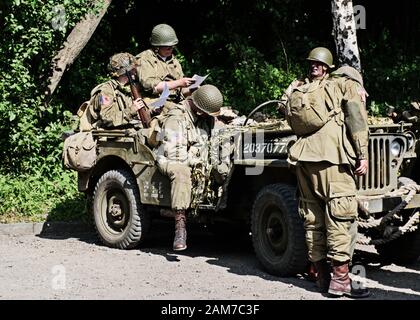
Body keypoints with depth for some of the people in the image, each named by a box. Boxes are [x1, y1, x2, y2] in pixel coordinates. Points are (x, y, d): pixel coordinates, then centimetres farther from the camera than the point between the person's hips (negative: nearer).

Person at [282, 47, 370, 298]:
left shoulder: (297, 91, 26)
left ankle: (322, 275, 12)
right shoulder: (345, 85, 12)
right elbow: (356, 118, 1)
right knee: (341, 214, -7)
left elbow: (293, 122, 17)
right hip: (331, 155, -5)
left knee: (312, 215, 8)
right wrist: (362, 155, -4)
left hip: (303, 155, 6)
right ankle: (340, 279, -13)